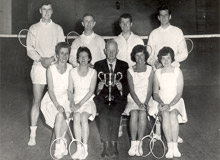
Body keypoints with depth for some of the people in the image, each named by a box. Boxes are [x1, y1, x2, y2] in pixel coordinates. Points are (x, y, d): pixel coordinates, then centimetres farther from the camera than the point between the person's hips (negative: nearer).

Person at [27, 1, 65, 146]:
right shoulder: (34, 28, 8)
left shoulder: (58, 28, 9)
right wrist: (41, 59, -14)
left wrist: (52, 58, -14)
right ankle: (33, 134, 5)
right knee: (37, 101, -1)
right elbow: (30, 49, 2)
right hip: (39, 67, 0)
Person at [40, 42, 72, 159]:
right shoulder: (51, 69, -10)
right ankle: (59, 145, -17)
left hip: (65, 98, 3)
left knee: (67, 114, -24)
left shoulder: (70, 68, -3)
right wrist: (57, 105, -24)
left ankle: (60, 142, -6)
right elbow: (51, 90, -13)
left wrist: (71, 102, -15)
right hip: (52, 99, -3)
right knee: (59, 115, -28)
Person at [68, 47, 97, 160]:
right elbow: (70, 90, 7)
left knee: (84, 117, -31)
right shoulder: (73, 72, 8)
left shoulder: (93, 72, 2)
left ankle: (85, 148, -24)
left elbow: (91, 91, -6)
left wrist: (80, 104, -15)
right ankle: (79, 148, -26)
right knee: (76, 116, -30)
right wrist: (72, 102, -11)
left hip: (88, 101, -1)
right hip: (76, 100, 1)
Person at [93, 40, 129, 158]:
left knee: (114, 113, -31)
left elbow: (128, 86, 7)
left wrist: (121, 88, -15)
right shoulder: (98, 65, 15)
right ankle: (106, 145, -26)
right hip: (102, 97, 0)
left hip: (118, 98, 0)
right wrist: (98, 88, -15)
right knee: (104, 113, -30)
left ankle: (113, 144, -23)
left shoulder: (124, 66, 14)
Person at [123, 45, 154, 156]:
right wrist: (139, 104, -17)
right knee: (134, 114, -29)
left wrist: (145, 103, -15)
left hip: (146, 99, 0)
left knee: (142, 114, -29)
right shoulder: (130, 71, 3)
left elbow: (149, 90, -1)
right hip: (133, 99, 0)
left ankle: (139, 143, -21)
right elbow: (132, 90, -4)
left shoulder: (150, 70, 3)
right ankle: (133, 144, -23)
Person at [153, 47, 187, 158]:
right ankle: (170, 147, -29)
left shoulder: (178, 71, 1)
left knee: (173, 114, -33)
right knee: (165, 114, -32)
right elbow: (155, 93, 5)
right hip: (162, 102, 1)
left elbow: (179, 93, -5)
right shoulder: (157, 73, 6)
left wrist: (169, 105, -19)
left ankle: (175, 147, -26)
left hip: (175, 102, -1)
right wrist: (161, 102, -15)